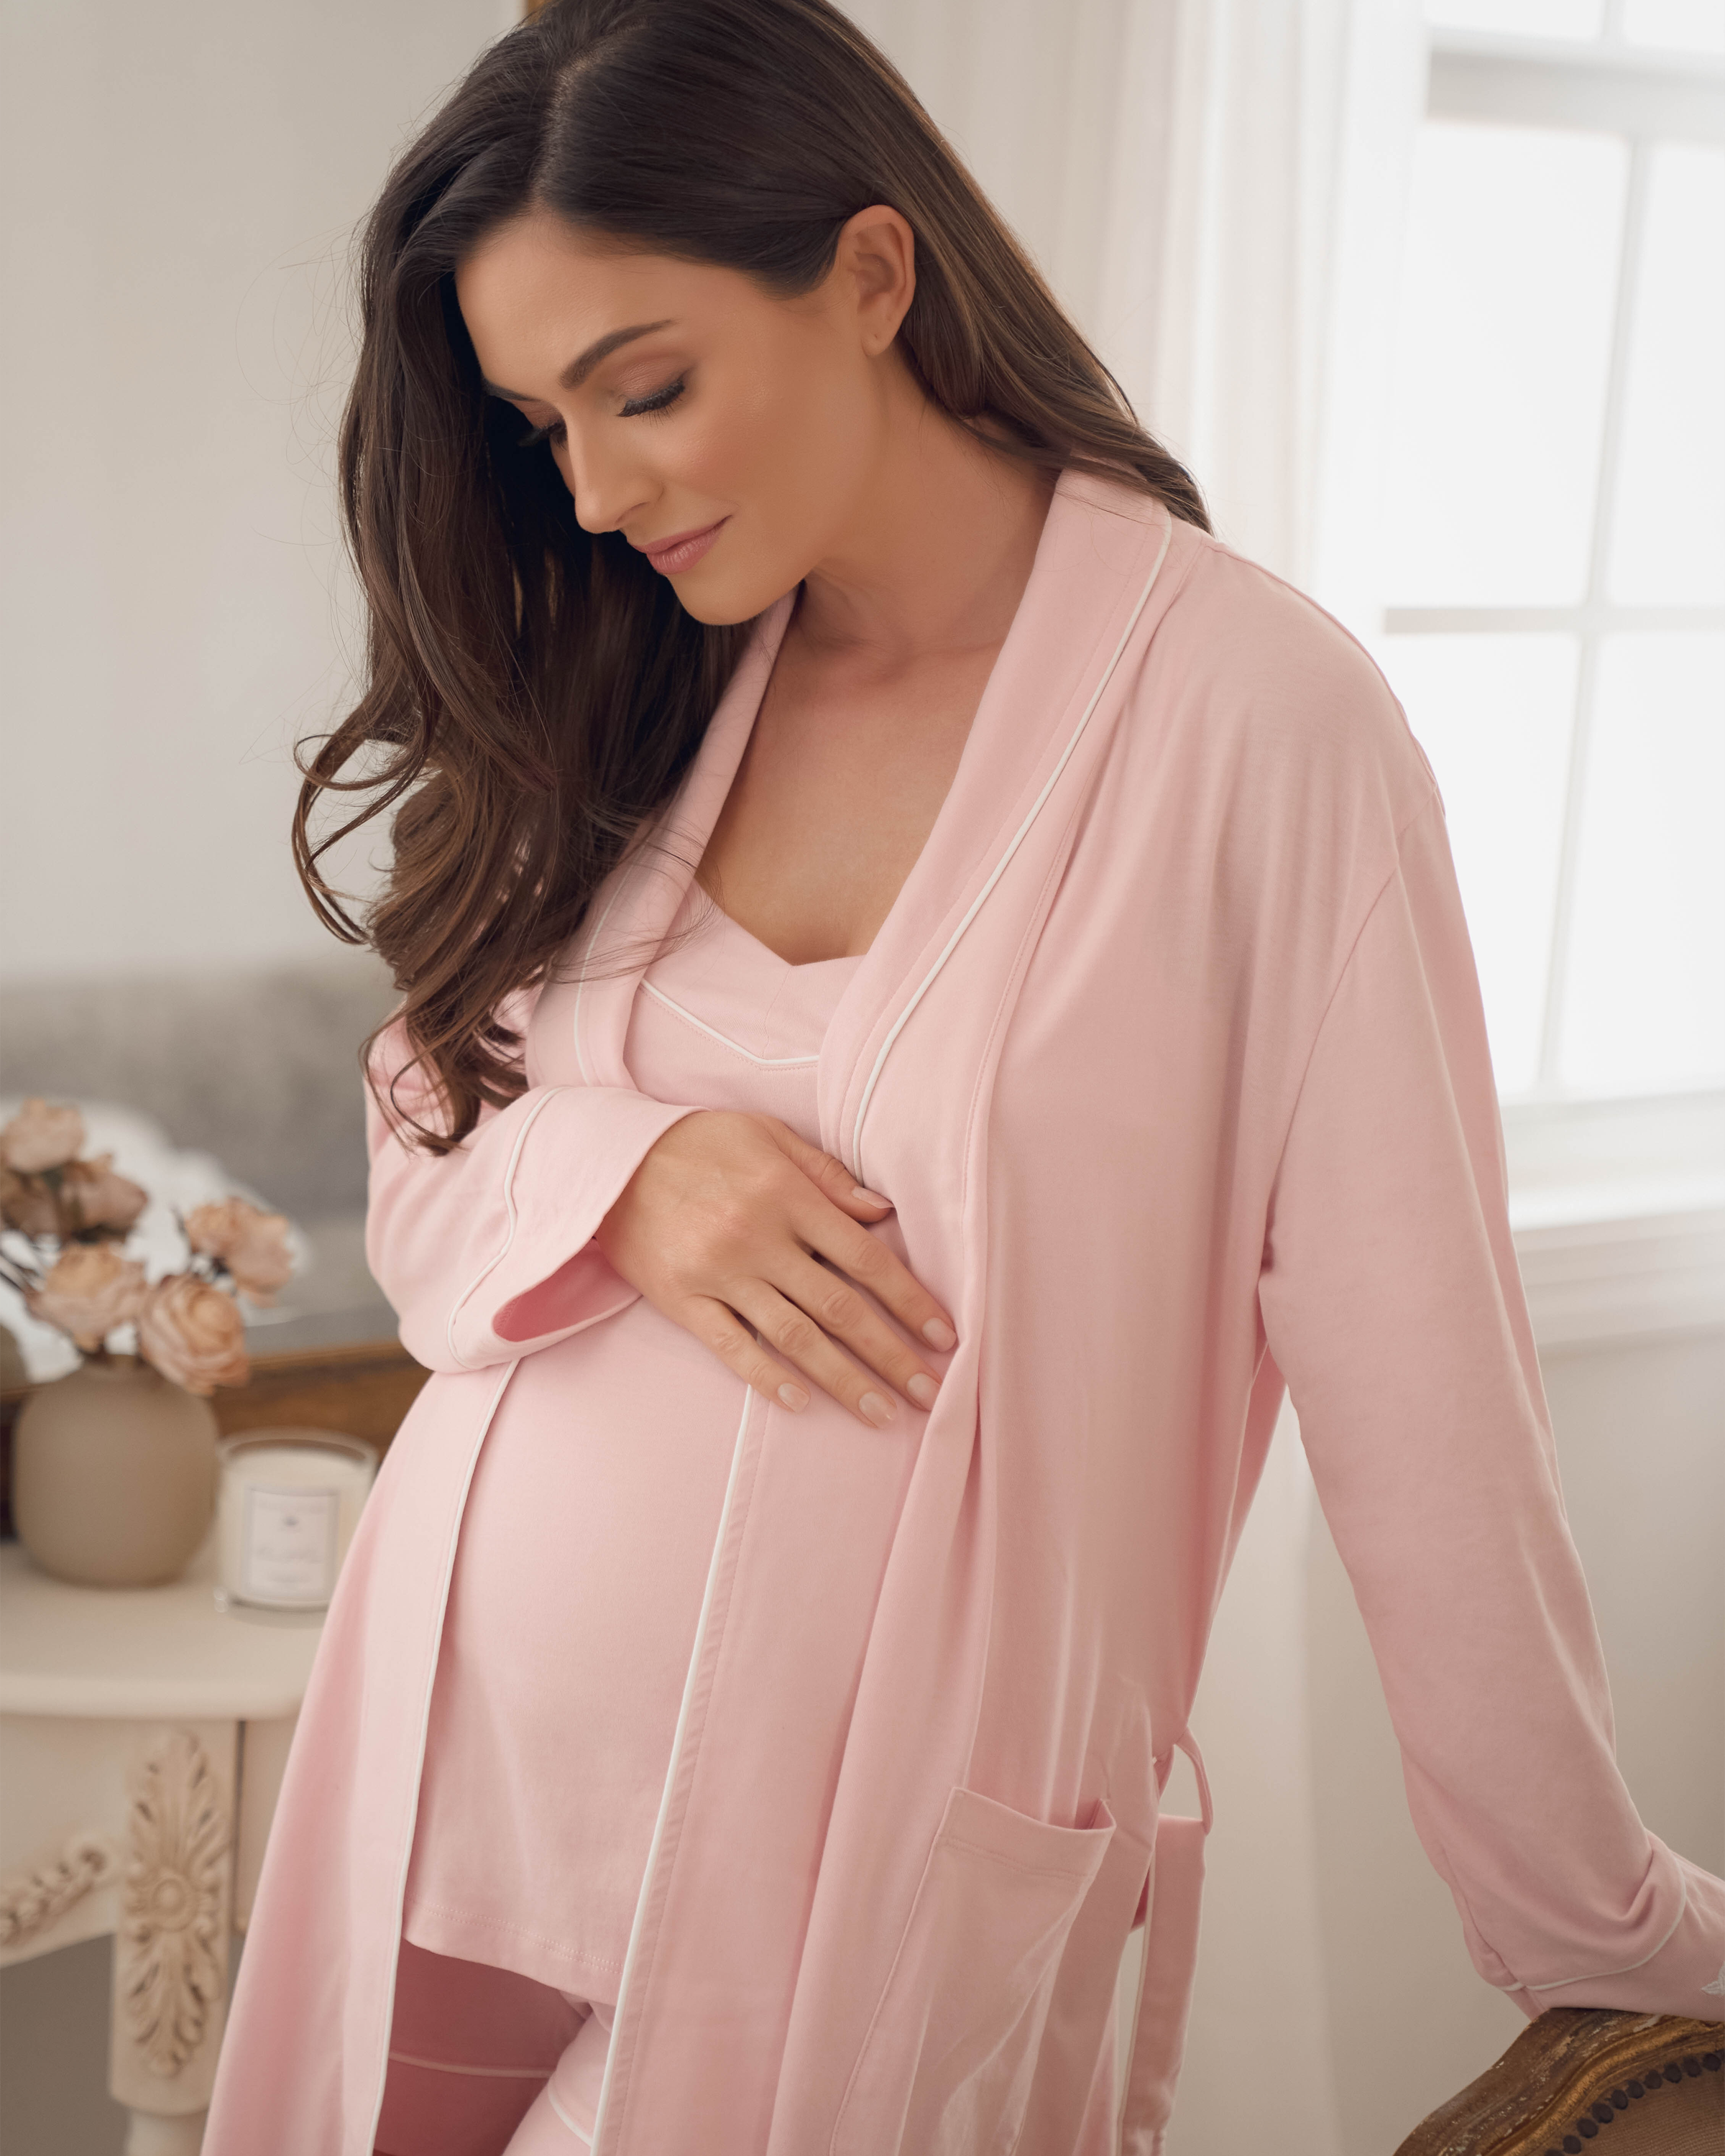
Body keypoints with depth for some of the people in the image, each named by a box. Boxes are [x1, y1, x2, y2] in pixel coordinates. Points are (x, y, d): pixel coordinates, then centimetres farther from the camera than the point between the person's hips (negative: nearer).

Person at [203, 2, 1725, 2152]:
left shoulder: (1252, 716, -15)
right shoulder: (619, 705, 3)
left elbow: (1417, 1383, -12)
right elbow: (422, 1154, 8)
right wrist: (620, 1175, -14)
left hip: (876, 1864, -5)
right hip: (464, 1782, 5)